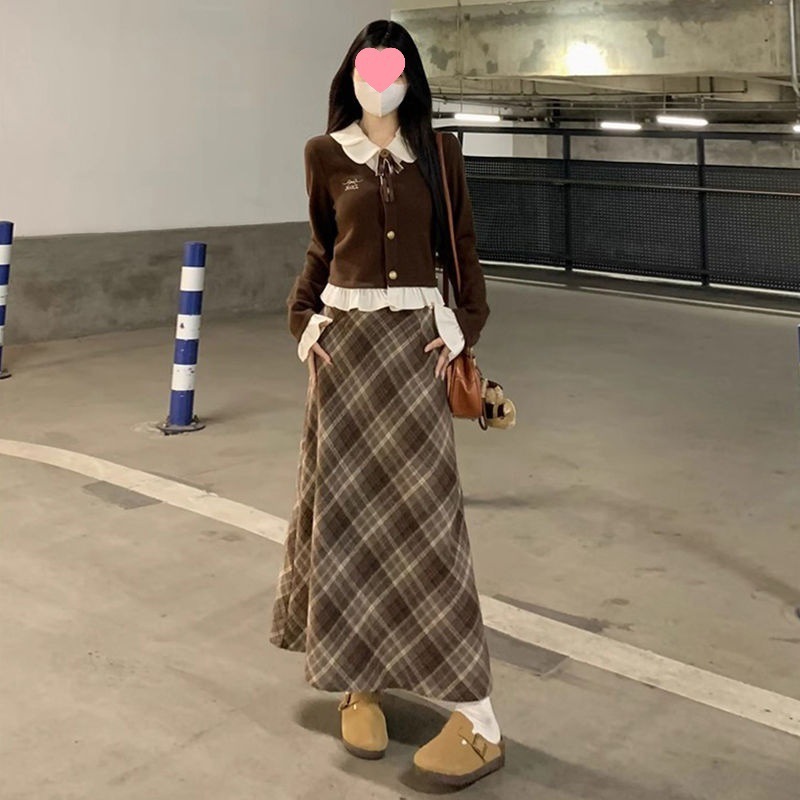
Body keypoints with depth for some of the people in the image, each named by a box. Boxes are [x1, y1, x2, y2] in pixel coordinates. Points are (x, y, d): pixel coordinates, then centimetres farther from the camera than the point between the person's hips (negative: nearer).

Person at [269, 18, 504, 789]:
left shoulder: (439, 153, 5)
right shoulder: (325, 154, 5)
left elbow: (462, 248, 9)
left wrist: (465, 323, -3)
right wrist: (302, 318, 4)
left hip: (417, 342, -1)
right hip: (345, 342, 1)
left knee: (424, 513, -5)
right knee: (346, 509, 3)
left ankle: (477, 720, -2)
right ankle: (355, 681, 19)